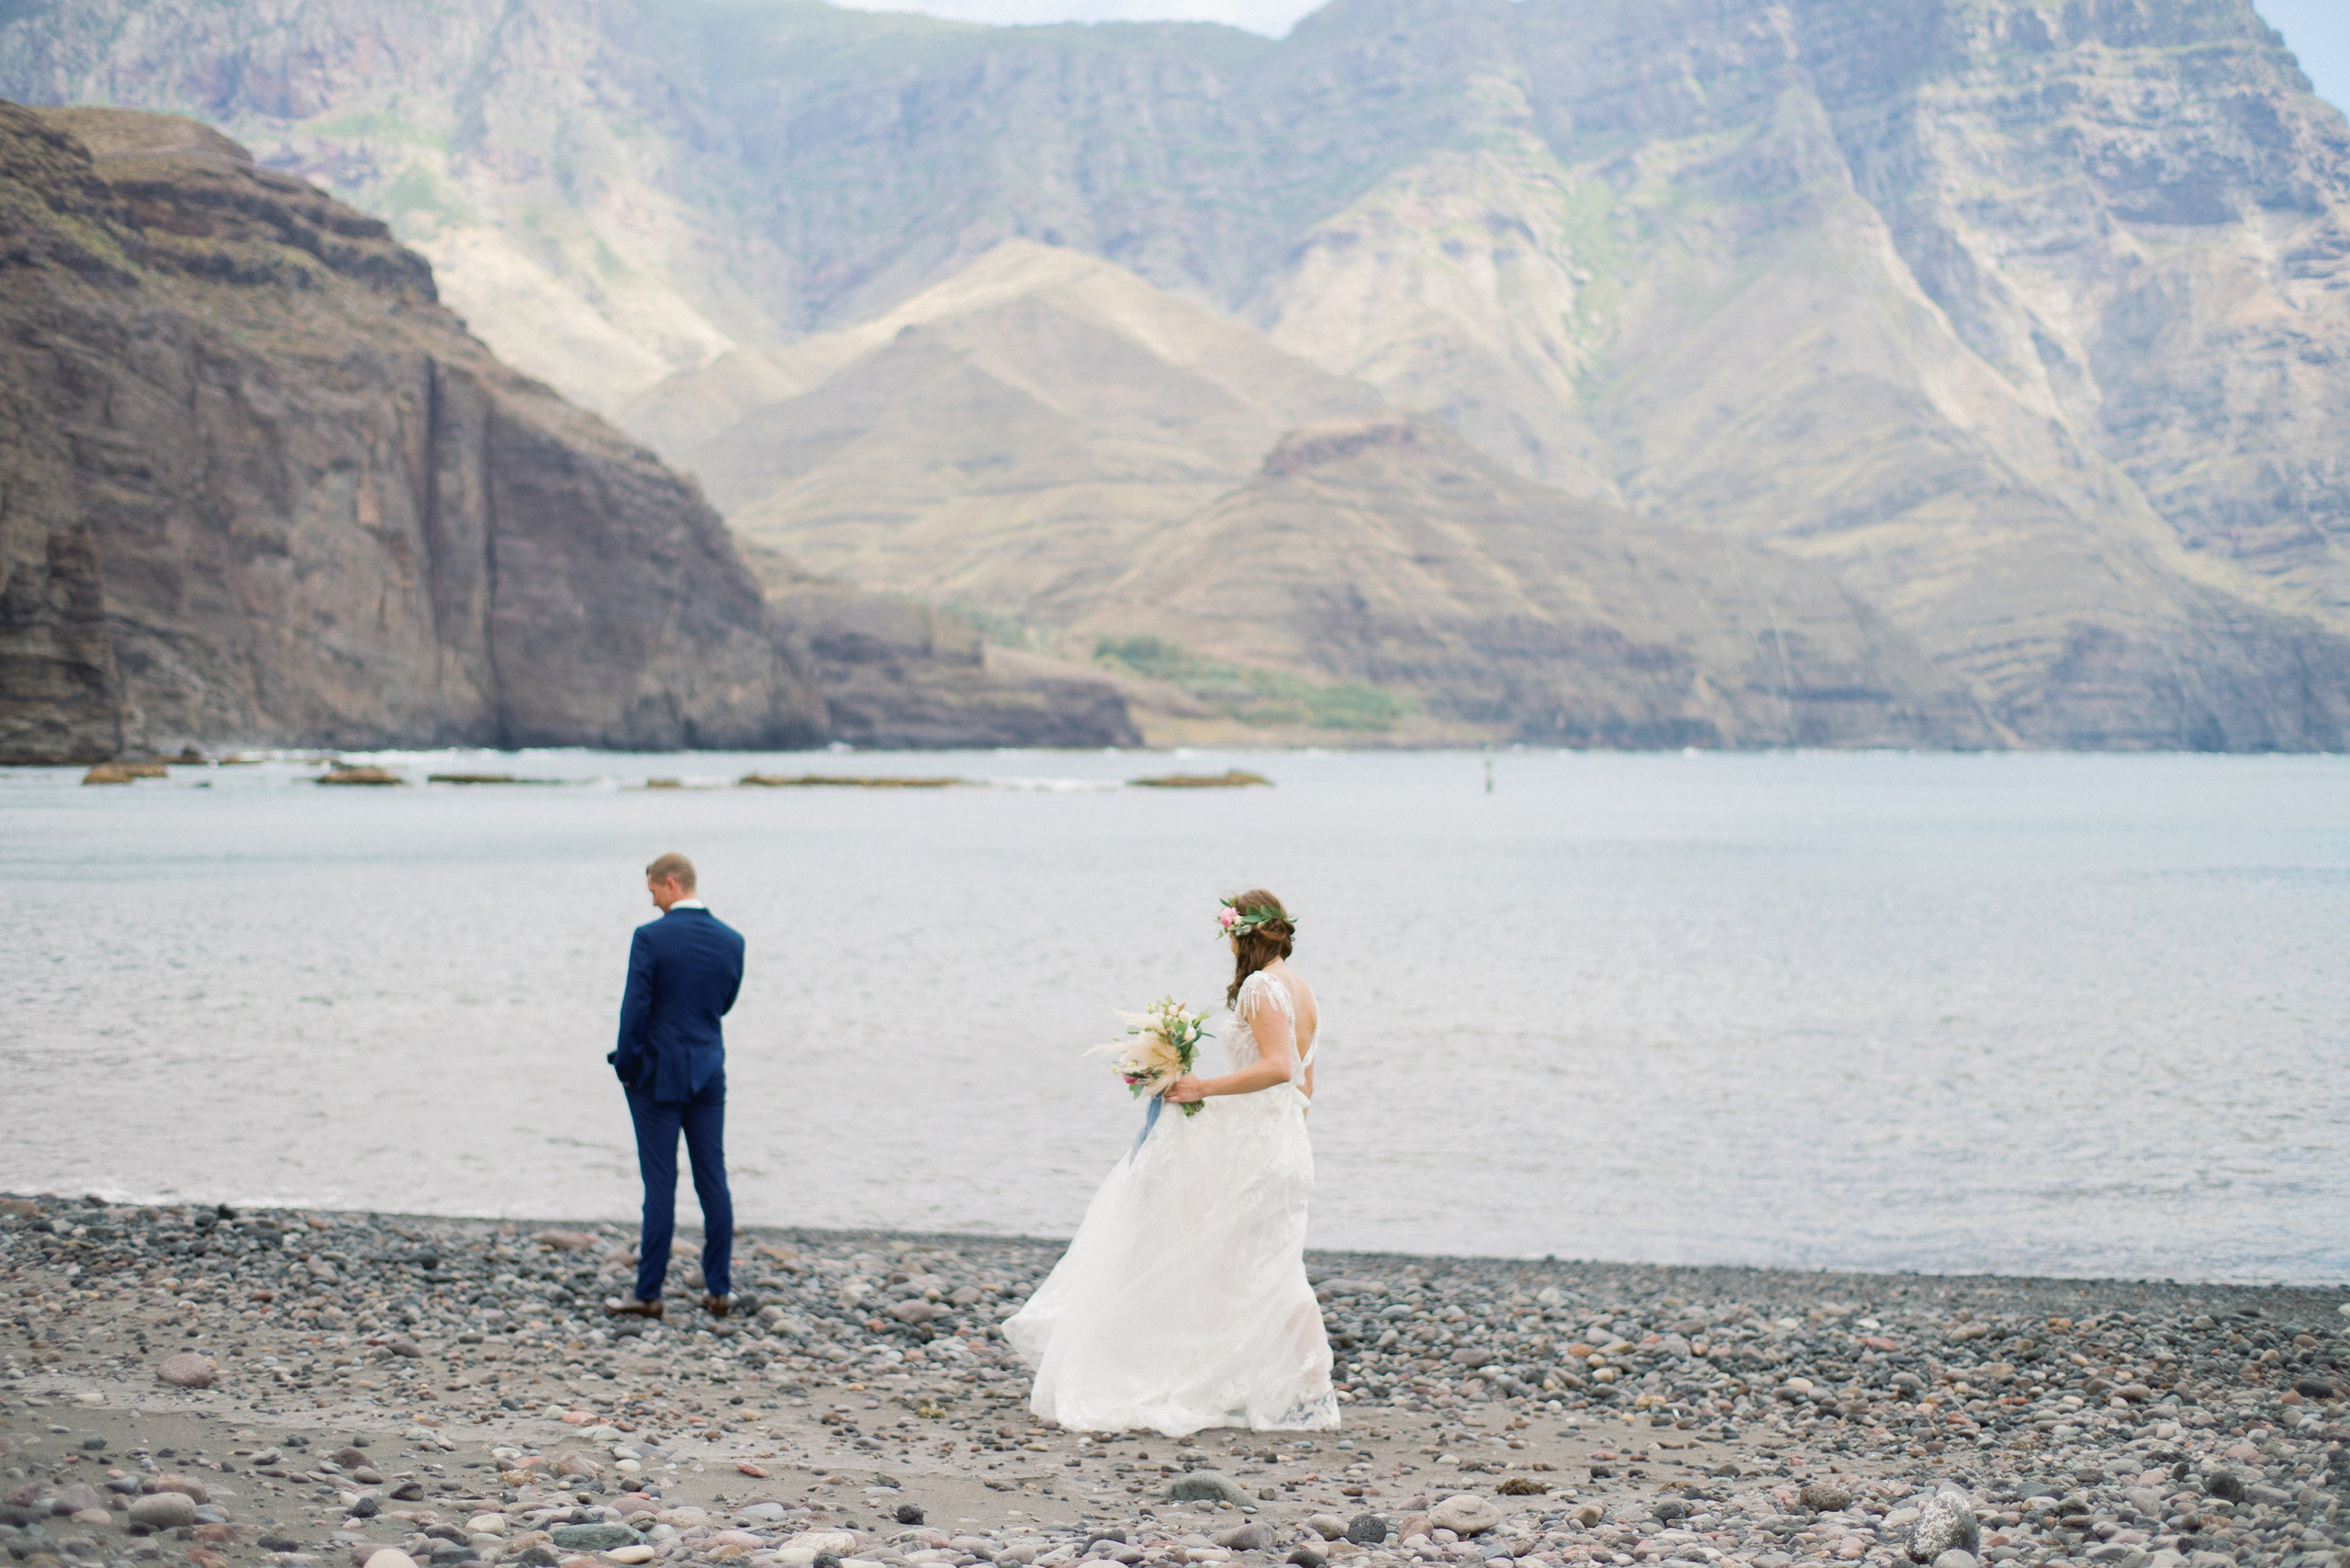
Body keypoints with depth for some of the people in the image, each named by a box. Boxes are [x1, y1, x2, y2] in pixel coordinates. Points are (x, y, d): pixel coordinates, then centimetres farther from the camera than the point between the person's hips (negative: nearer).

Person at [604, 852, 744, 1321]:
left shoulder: (651, 938, -14)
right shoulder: (731, 940, 2)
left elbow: (635, 1009, -14)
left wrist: (626, 1068, -2)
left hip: (658, 1075, -4)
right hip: (709, 1075, 4)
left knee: (660, 1186, -2)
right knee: (713, 1182, 8)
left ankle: (648, 1294, 3)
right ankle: (719, 1290, 11)